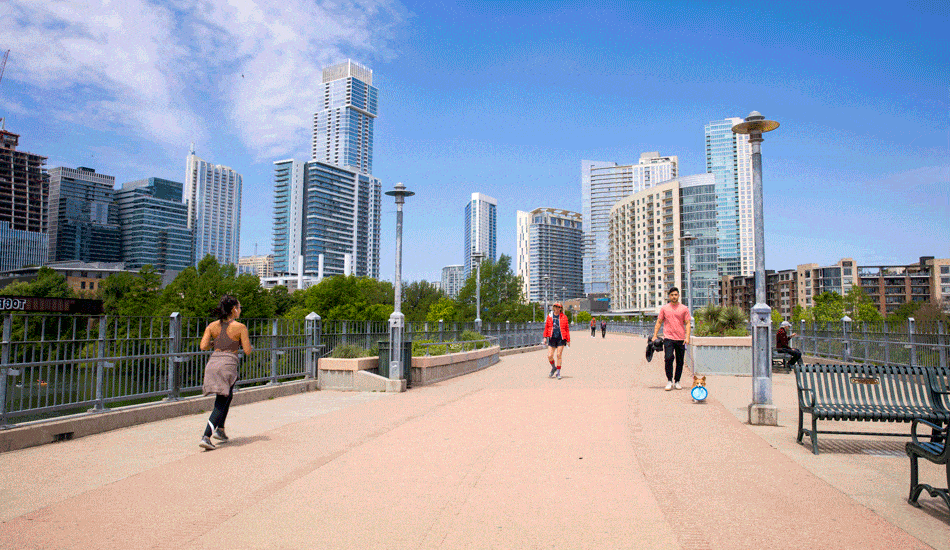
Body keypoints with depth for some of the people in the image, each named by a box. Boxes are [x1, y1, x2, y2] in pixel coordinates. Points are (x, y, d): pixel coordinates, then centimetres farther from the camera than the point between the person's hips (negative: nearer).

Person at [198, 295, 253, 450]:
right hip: (228, 364, -5)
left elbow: (203, 347, 0)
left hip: (213, 363, 5)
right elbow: (248, 351, -5)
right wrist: (242, 341, 15)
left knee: (227, 396, 26)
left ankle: (220, 429, 26)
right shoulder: (240, 327, -6)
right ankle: (206, 437, -8)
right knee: (221, 404, 2)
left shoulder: (212, 326, 7)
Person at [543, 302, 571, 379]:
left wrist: (568, 340, 4)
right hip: (552, 338, 2)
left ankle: (558, 373, 12)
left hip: (561, 338, -1)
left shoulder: (564, 317, 4)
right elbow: (546, 327, 12)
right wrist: (545, 337, 4)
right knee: (549, 356, -3)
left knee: (559, 355, -1)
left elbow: (567, 329, 6)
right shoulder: (549, 316, 8)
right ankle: (554, 368, 26)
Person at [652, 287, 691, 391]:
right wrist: (655, 335, 3)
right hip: (668, 338, -1)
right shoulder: (664, 308, 8)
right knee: (668, 358, -14)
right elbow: (659, 322, 11)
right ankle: (669, 381, -2)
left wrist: (687, 337, -8)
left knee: (680, 361, 5)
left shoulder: (684, 309, 6)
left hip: (681, 339, 1)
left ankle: (677, 381, 20)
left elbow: (687, 323, 3)